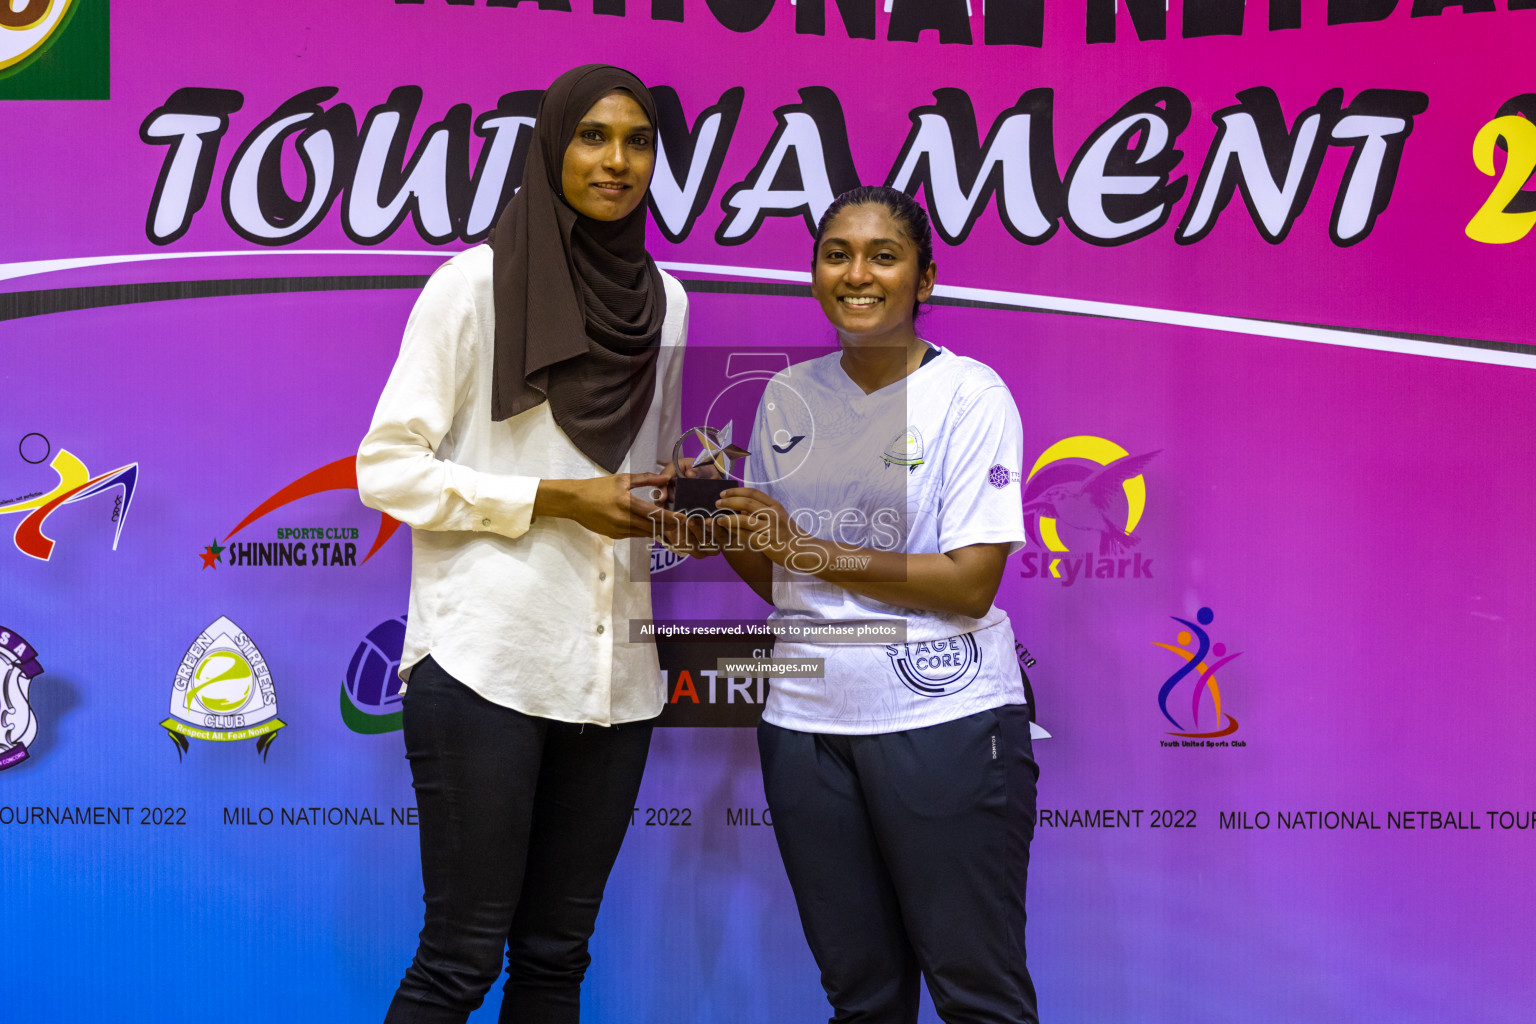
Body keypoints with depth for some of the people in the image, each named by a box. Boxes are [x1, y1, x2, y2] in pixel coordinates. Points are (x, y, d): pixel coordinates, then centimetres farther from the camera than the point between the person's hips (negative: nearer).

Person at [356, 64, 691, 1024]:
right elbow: (386, 467, -7)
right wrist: (554, 498, -14)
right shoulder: (474, 283, -5)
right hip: (488, 663, -5)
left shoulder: (665, 300, 11)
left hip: (613, 672, 5)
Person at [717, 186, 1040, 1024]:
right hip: (806, 724, 5)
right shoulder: (788, 397, 10)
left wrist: (808, 547, -15)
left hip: (944, 724, -5)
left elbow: (971, 582, -14)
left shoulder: (971, 396, -6)